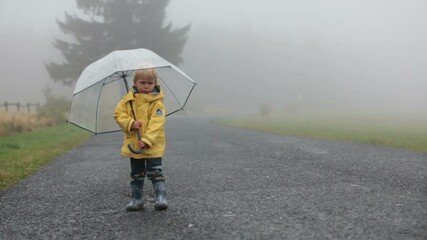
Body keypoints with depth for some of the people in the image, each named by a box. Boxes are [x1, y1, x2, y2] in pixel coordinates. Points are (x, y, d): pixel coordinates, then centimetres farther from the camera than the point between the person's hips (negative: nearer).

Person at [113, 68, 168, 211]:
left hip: (153, 145, -4)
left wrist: (147, 140, -27)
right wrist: (130, 123, -18)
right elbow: (118, 114, 1)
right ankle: (136, 200, 23)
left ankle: (161, 198, 3)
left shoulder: (156, 102, -10)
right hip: (133, 145, 4)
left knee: (155, 172, -5)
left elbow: (156, 123, -18)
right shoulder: (128, 99, 3)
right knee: (136, 174, 14)